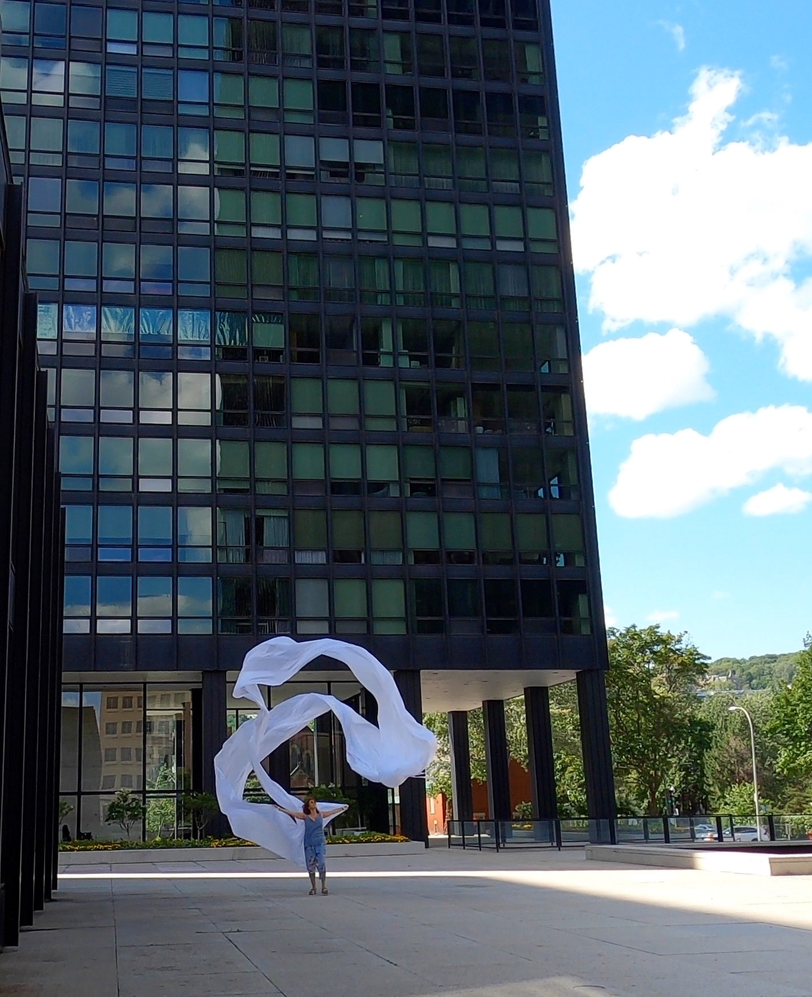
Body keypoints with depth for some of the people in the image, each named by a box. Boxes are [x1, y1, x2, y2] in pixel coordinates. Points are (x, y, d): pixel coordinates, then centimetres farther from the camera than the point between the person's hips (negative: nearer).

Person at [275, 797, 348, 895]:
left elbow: (333, 811, 16)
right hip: (309, 845, 0)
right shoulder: (305, 817, 2)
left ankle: (324, 887, -1)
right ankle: (313, 888, 14)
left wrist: (343, 808, 21)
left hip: (320, 844, 0)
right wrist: (280, 809, -7)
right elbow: (292, 813, -2)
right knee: (311, 867, 3)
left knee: (322, 865, -9)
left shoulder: (321, 815, 7)